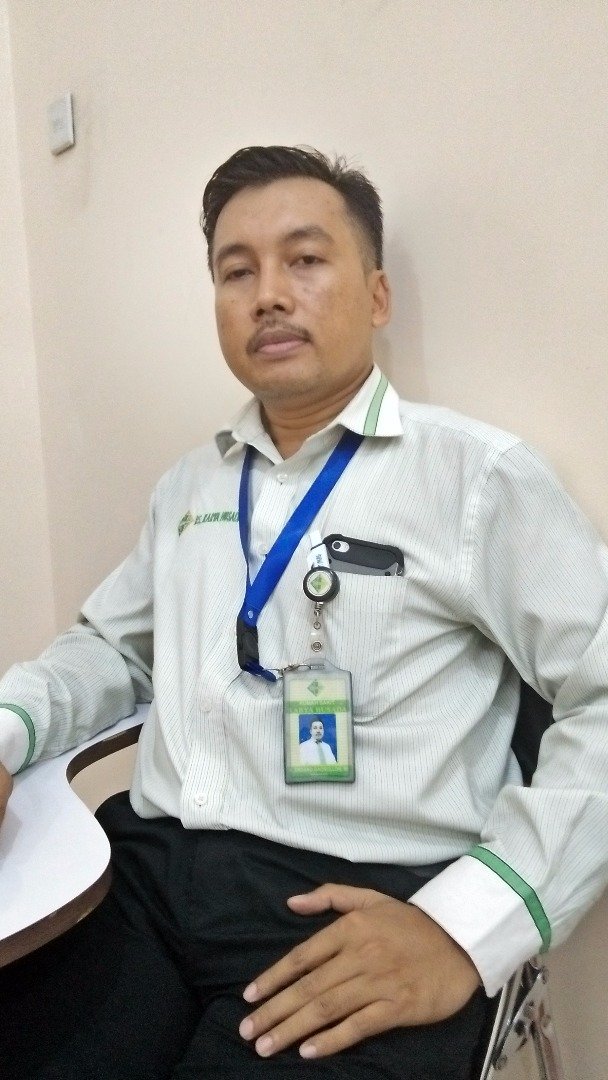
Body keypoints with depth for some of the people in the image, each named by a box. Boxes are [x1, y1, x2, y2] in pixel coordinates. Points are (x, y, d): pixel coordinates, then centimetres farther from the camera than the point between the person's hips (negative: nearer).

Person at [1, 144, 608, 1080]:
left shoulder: (477, 474, -4)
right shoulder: (191, 484, 16)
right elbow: (112, 646, 22)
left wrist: (468, 926, -18)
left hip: (362, 904, -4)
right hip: (147, 872, 5)